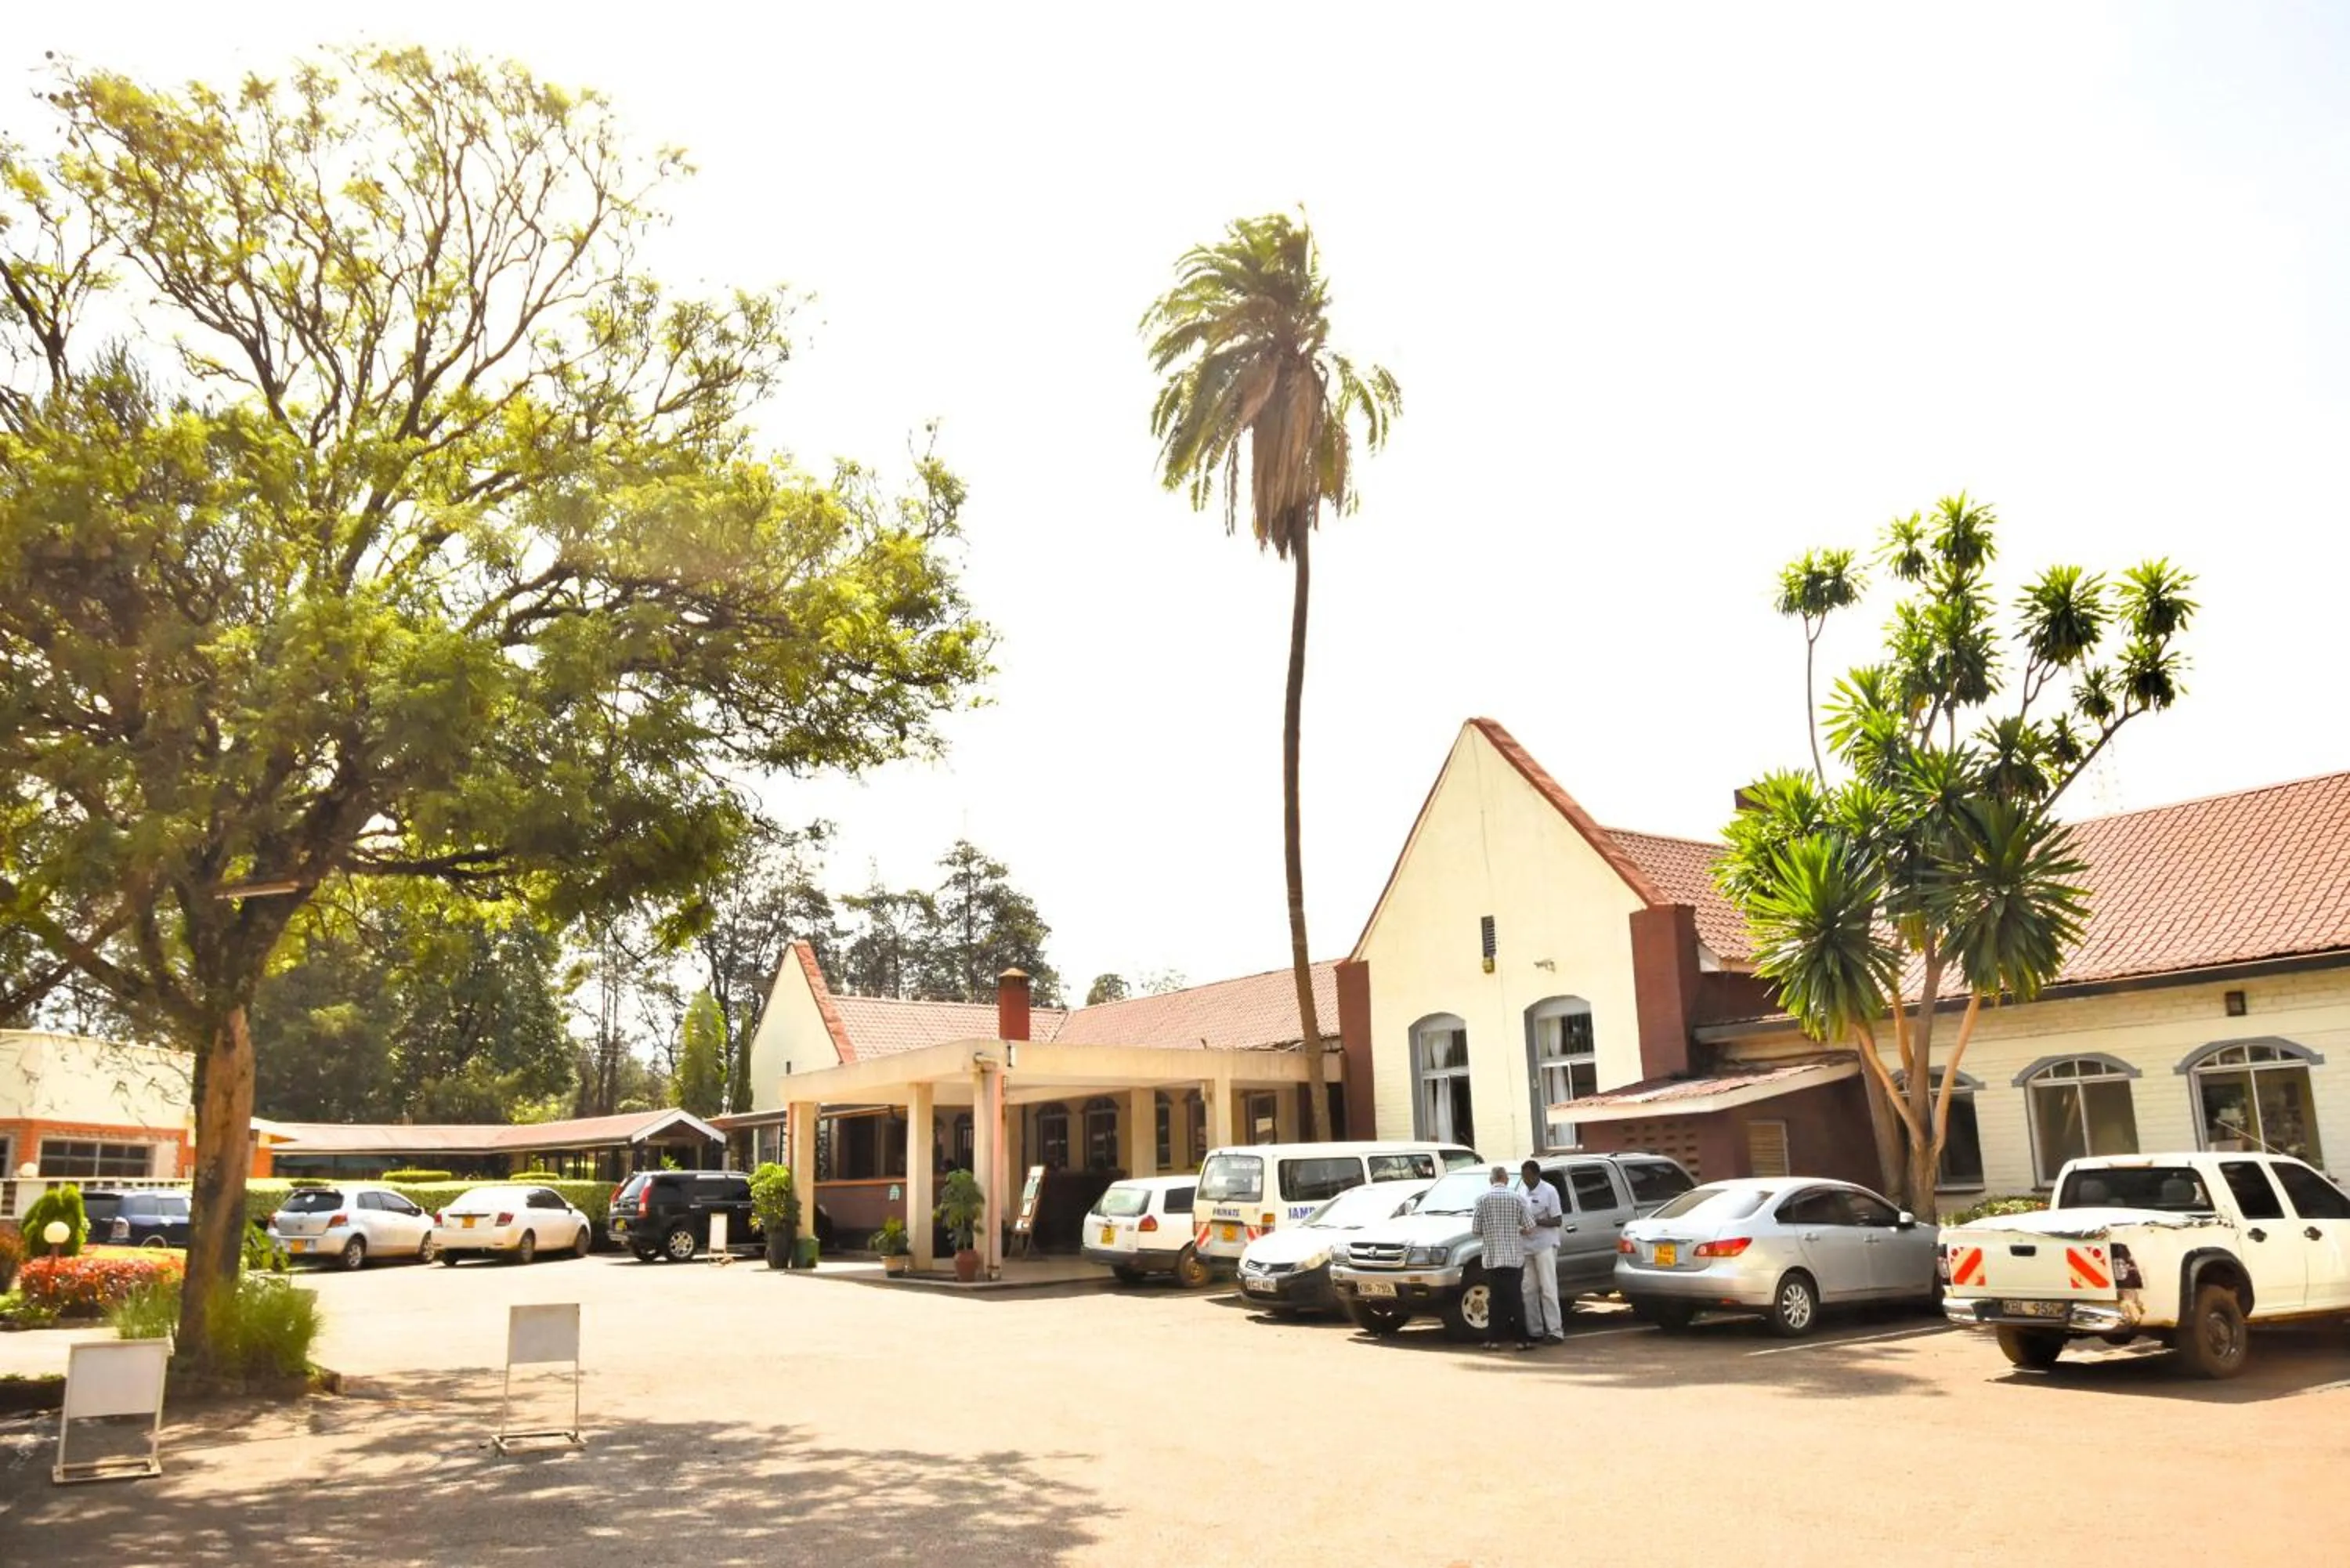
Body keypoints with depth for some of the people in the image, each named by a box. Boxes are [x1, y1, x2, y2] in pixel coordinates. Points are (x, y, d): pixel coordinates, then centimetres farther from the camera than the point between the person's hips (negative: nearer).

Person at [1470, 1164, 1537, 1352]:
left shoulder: (1483, 1199, -1)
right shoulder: (1517, 1197, -3)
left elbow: (1475, 1228, -1)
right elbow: (1530, 1225, -6)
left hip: (1492, 1258, 1)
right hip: (1514, 1257, -1)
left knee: (1495, 1299, 7)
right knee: (1516, 1298, 5)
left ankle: (1493, 1340, 6)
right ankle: (1522, 1340, 4)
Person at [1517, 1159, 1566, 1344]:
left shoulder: (1549, 1191, -8)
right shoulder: (1523, 1192, 11)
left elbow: (1557, 1221, -11)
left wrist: (1535, 1221, -21)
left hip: (1545, 1246, -7)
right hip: (1527, 1247, 7)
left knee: (1548, 1289, -6)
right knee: (1529, 1290, 7)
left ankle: (1556, 1331, -4)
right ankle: (1534, 1331, 14)